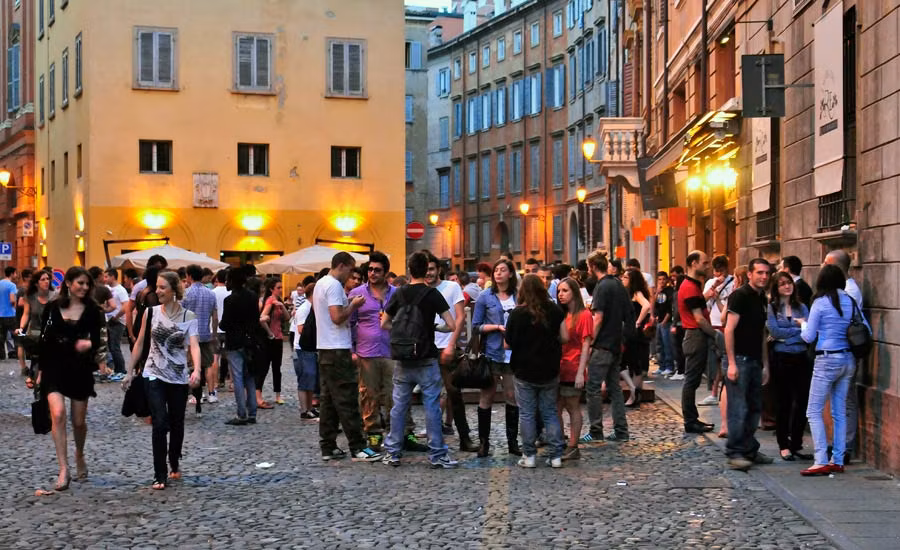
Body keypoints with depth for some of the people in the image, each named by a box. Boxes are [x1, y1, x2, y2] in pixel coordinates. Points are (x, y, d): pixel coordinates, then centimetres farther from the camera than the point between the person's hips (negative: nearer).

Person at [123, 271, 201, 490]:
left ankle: (175, 464, 36)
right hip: (154, 375, 0)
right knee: (160, 424, -13)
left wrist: (196, 370, -32)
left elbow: (194, 345, -15)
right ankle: (160, 476, -7)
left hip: (179, 378, 1)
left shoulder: (188, 316, -4)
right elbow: (139, 343, 8)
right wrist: (130, 372, 8)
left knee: (176, 424, 12)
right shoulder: (151, 313, 0)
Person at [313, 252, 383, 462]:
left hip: (324, 349, 10)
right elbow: (337, 317, -22)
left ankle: (328, 447, 12)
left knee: (328, 399, 10)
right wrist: (353, 305, -9)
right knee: (347, 400, -8)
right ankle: (357, 448, -7)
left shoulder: (321, 283, 17)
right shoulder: (334, 286, -14)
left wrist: (347, 303, 14)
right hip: (337, 350, -10)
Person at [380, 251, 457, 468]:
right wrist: (435, 328, 8)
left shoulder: (399, 294, 3)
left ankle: (393, 453, 15)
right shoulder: (432, 294, -7)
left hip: (402, 361, 3)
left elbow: (384, 324, 9)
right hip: (426, 360, -3)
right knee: (432, 406, 1)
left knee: (399, 406, 10)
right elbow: (452, 325, -11)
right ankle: (437, 454, 3)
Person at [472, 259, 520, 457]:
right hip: (491, 353, -2)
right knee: (487, 397, 2)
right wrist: (498, 327, -12)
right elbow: (476, 326, -1)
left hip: (512, 354, 2)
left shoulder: (518, 296, 7)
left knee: (512, 397, 4)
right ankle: (483, 442, 11)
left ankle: (512, 442, 14)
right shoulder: (486, 297, 1)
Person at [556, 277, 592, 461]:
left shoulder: (584, 315, -7)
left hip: (572, 370, -7)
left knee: (573, 408, 1)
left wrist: (581, 372, -17)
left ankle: (573, 448, 7)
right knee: (556, 408, 7)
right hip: (558, 369, 7)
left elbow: (586, 346, -11)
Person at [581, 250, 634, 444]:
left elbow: (598, 319, -18)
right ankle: (621, 431, 13)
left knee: (594, 388, -2)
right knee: (614, 387, 12)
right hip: (616, 344, 8)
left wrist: (590, 343, -12)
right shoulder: (618, 284, 10)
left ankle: (596, 432, 0)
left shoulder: (602, 287, -14)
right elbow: (628, 314, 15)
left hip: (603, 346, -8)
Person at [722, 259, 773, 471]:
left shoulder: (761, 299, 16)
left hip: (755, 361, 8)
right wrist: (731, 363, -19)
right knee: (738, 409, -7)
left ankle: (750, 450, 19)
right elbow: (729, 329, -14)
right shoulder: (740, 296, -9)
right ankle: (735, 453, -3)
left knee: (755, 408, 11)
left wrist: (765, 365, 19)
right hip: (740, 360, -8)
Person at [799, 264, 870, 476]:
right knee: (840, 413, 13)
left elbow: (808, 337, -8)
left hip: (827, 360, -6)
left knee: (814, 412, -1)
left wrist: (803, 325, 12)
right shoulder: (851, 302, 6)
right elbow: (866, 331, 10)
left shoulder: (820, 302, -10)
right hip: (848, 360, 6)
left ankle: (822, 462, -7)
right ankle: (837, 461, 15)